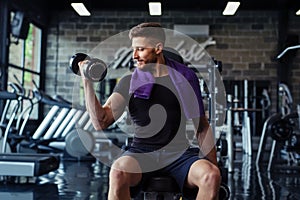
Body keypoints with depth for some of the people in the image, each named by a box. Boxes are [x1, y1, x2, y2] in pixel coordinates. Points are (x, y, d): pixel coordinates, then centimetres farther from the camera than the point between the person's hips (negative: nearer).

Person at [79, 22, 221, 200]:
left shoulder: (186, 77, 5)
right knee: (118, 172, -34)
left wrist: (213, 166, 5)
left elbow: (202, 126, 11)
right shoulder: (129, 82, 4)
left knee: (211, 176, -29)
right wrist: (88, 82, -14)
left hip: (179, 153, 1)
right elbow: (101, 123, -6)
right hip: (141, 153, 0)